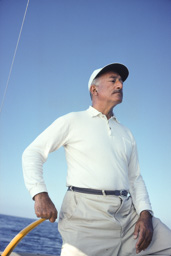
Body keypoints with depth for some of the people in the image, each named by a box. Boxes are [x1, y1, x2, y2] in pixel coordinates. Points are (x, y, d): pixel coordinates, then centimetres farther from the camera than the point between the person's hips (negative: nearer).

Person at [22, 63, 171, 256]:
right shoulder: (72, 121, 7)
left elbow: (135, 179, 18)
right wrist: (40, 195, -14)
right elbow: (32, 153, 1)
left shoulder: (126, 134, 21)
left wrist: (145, 214, 0)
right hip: (86, 213, -4)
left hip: (129, 212, 5)